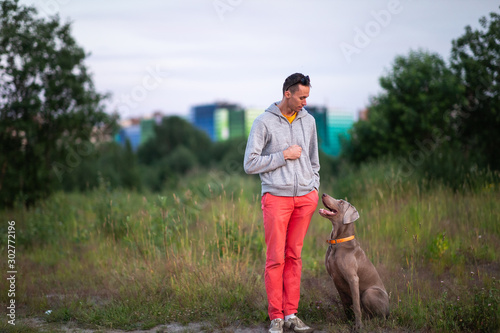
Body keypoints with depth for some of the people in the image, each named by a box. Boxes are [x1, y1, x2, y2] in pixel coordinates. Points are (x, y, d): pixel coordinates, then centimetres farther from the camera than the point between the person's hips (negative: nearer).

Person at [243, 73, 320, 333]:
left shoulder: (308, 120, 11)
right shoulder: (264, 122, -4)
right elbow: (250, 165, -8)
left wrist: (314, 189, 11)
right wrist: (284, 155, -10)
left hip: (305, 198, 4)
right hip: (276, 197, -4)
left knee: (294, 256, 7)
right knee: (276, 259, -3)